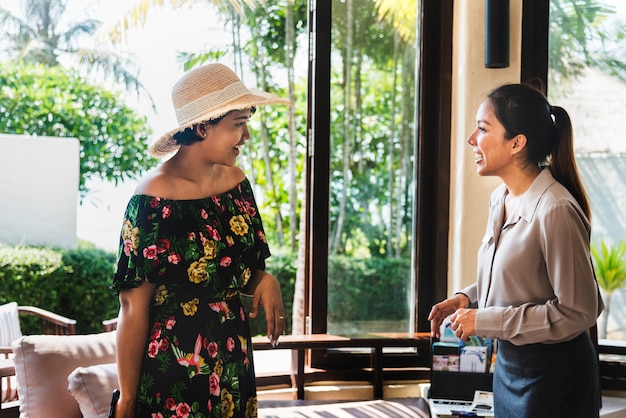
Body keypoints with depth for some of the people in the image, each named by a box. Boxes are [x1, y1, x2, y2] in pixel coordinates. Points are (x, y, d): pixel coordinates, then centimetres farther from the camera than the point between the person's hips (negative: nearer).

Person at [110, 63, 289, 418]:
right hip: (172, 365, -6)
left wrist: (266, 282, -8)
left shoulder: (236, 182, 1)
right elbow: (134, 307, -14)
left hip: (234, 360, 6)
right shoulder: (154, 199, -17)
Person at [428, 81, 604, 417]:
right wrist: (466, 299, 0)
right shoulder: (500, 199, 4)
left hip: (552, 374, -8)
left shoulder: (556, 211, -24)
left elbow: (577, 311, -22)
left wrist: (486, 321, -20)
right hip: (508, 363, 8)